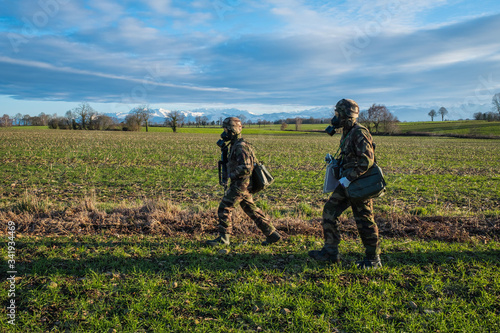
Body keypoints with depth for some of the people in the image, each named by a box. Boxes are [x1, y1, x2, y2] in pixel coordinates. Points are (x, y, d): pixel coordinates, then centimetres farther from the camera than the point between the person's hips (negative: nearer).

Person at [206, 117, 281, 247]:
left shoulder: (240, 147, -19)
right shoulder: (235, 145, 13)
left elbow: (246, 168, -28)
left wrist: (232, 174, -17)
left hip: (240, 185, -10)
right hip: (242, 184, 10)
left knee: (224, 209, -2)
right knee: (252, 210, 14)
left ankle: (223, 238, 8)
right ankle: (272, 234, 18)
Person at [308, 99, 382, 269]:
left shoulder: (360, 133, -18)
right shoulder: (347, 133, 13)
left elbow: (367, 160, -25)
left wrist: (348, 178, -24)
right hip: (347, 183, 10)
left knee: (364, 221, 1)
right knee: (330, 210, 6)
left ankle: (373, 259, 17)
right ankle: (330, 251, 14)